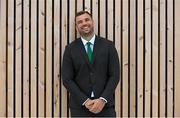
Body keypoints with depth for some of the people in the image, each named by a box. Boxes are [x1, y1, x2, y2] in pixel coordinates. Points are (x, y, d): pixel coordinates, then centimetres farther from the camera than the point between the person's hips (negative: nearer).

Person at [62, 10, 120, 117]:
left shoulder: (108, 45, 2)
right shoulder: (70, 49, 2)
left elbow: (115, 75, -2)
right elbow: (67, 79, -2)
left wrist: (103, 100, -13)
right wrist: (85, 101, -11)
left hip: (105, 105, 0)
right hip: (79, 106, 0)